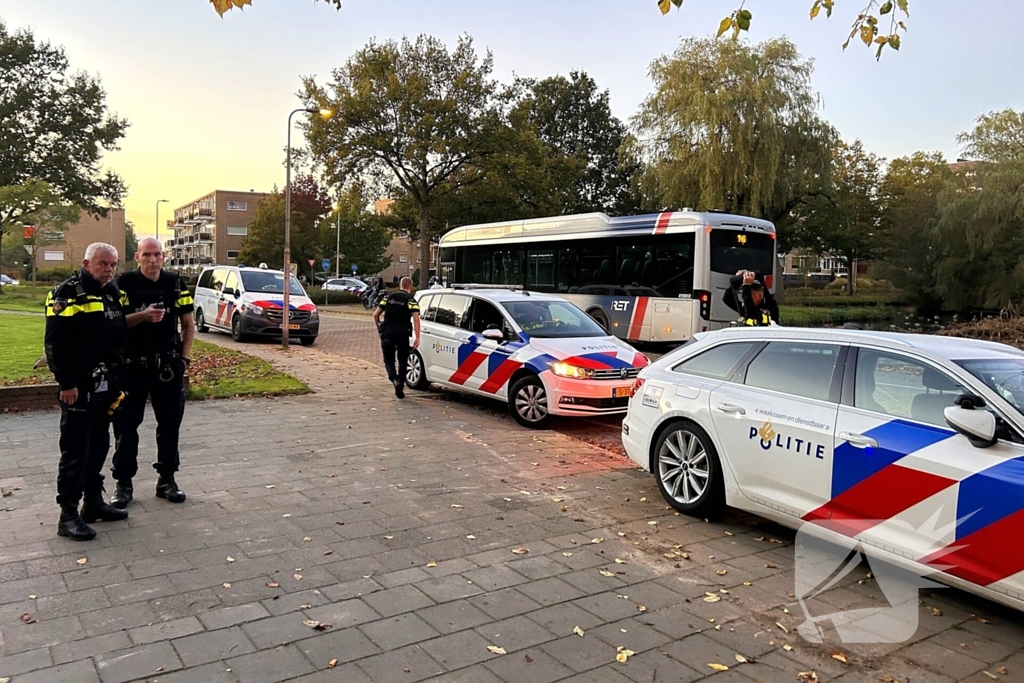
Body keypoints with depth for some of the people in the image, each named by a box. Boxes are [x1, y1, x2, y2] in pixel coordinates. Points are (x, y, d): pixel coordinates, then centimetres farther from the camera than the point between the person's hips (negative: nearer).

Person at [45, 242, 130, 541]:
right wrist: (66, 383, -20)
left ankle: (94, 502, 26)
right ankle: (68, 515, 4)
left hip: (105, 386, 8)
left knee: (99, 446, 15)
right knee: (75, 451, -3)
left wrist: (117, 380, 16)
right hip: (79, 387, -8)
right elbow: (55, 343, -17)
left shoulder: (112, 293, 13)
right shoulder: (68, 293, -11)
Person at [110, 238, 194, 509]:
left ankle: (166, 479, 20)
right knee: (126, 425, 5)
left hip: (168, 366, 2)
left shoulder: (176, 283, 3)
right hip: (132, 365, -2)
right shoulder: (125, 283, -4)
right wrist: (143, 316, -22)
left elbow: (189, 325, 8)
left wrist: (185, 357, -1)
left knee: (170, 424, 8)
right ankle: (123, 483, 16)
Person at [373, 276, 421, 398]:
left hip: (387, 332, 2)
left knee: (388, 360, 10)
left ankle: (395, 380, -17)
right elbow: (416, 318, -13)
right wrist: (417, 338, -15)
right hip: (402, 333, -1)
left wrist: (379, 327, 25)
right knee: (402, 362, 14)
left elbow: (376, 314, 11)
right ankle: (400, 388, 17)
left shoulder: (388, 296, 11)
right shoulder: (411, 300, 1)